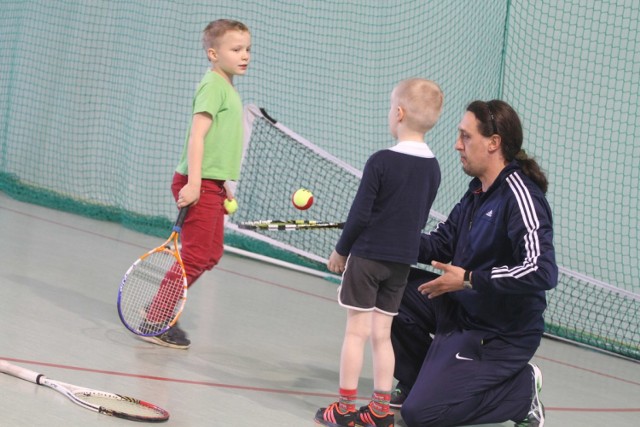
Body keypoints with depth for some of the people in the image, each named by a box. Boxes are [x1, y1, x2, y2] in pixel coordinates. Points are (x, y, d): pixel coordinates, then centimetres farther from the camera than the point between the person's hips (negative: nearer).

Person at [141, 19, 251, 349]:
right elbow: (197, 135, -20)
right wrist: (194, 182, -25)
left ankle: (159, 309, 21)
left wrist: (223, 186, 23)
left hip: (211, 185, 10)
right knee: (196, 255, -8)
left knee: (211, 254, 14)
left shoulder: (228, 88, 16)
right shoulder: (213, 84, -13)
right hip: (199, 184, -10)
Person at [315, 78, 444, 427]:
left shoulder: (381, 162, -15)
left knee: (357, 331, 0)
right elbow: (421, 218, 11)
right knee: (381, 334, 11)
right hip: (402, 261, 5)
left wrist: (341, 251, 0)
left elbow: (359, 214, -13)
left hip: (367, 255, -5)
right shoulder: (432, 167, 3)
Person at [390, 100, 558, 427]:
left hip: (500, 334, -9)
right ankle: (418, 381, 16)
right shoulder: (478, 191, 6)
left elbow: (542, 272, -33)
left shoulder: (519, 196, -23)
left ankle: (521, 388, 1)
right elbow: (441, 244, 12)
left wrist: (469, 280, -27)